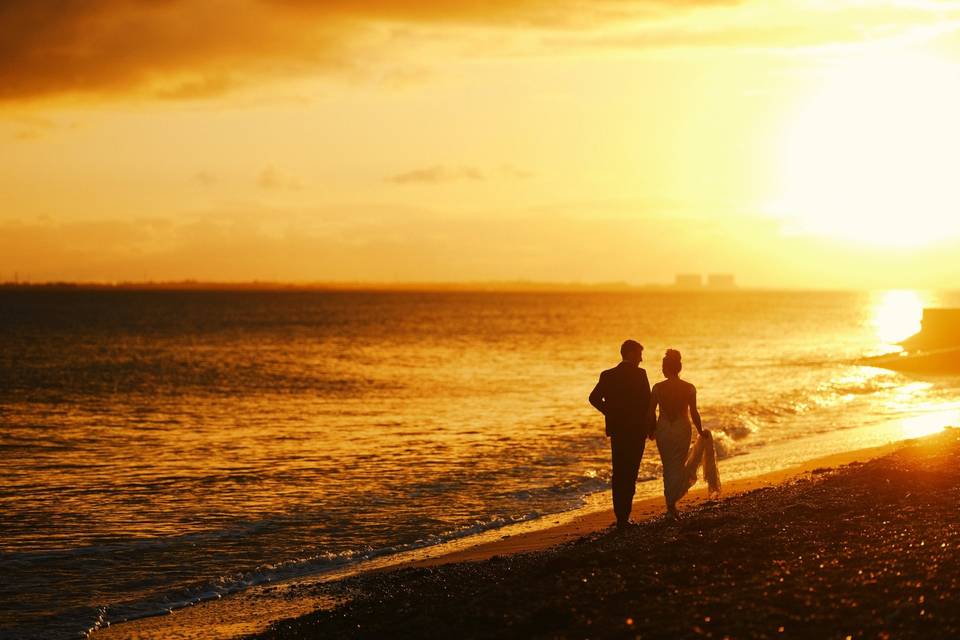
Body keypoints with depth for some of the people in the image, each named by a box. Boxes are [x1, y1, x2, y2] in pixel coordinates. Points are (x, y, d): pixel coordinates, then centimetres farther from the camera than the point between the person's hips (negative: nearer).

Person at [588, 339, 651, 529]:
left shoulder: (607, 375, 5)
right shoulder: (640, 375, -9)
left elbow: (594, 398, -3)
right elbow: (647, 402, -12)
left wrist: (611, 413, 7)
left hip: (616, 430, 4)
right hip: (636, 430, -4)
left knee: (618, 474, 13)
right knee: (630, 475, -1)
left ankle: (621, 515, 13)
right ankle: (624, 515, -7)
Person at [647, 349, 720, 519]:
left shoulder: (658, 388, -7)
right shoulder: (689, 388, -8)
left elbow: (651, 413, -3)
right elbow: (694, 413, -6)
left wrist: (651, 430, 13)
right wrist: (701, 432, 10)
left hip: (663, 430, 1)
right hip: (682, 429, -1)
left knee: (668, 467, 15)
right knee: (678, 466, 8)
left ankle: (670, 503, 20)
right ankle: (672, 502, -6)